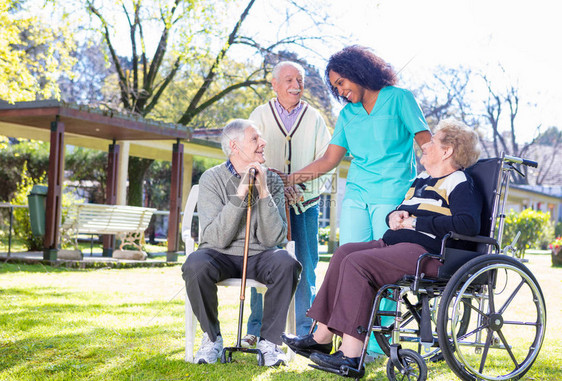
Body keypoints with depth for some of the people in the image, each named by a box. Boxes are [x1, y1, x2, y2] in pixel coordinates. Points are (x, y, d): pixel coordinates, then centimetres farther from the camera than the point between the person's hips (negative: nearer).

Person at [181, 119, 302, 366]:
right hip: (220, 256, -1)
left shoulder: (272, 181, 1)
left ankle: (269, 340, -14)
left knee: (286, 262, -31)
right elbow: (217, 238, -18)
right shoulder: (212, 179, -6)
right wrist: (240, 195, -23)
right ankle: (212, 337, -10)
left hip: (259, 257, 2)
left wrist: (264, 193, -18)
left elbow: (273, 239, -10)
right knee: (195, 264, -34)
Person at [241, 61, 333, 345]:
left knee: (306, 265, 0)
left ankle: (306, 330, 10)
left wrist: (301, 182, -11)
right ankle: (257, 329, 9)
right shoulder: (261, 115, 9)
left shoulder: (313, 117, 11)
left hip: (305, 201, 1)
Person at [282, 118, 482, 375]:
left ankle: (351, 354, -27)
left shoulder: (459, 184, -5)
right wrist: (394, 216, 5)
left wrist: (415, 222, -17)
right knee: (345, 252, -7)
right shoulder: (422, 180, 25)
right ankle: (322, 337, -8)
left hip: (426, 252, -9)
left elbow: (469, 223, -22)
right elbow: (399, 212, 32)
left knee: (357, 262, -25)